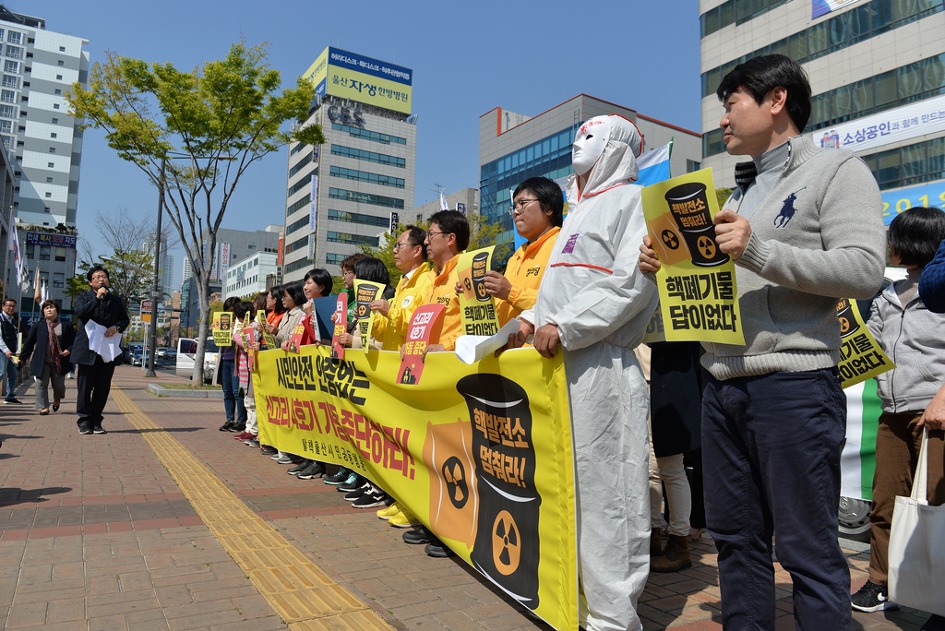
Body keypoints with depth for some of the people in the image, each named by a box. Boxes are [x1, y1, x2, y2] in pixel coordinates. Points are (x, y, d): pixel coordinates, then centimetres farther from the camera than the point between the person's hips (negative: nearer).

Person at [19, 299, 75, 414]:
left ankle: (57, 400, 36)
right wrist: (22, 358, 7)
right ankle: (43, 407, 4)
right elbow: (29, 342, 8)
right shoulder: (37, 325, 6)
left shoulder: (66, 326, 4)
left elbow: (74, 341, 7)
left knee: (59, 385, 6)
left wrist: (69, 350, -12)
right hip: (42, 361, 0)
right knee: (41, 384, -4)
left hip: (60, 361, 0)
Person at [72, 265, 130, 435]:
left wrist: (117, 327, -8)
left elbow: (125, 319, 13)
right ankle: (84, 421, 9)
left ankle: (96, 421, 13)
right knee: (85, 387, 1)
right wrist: (97, 298, -17)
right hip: (88, 349, -3)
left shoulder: (116, 300, 15)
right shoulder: (83, 297, 6)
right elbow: (79, 312, -12)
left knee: (103, 388, 5)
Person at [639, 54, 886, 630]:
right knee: (737, 538, 14)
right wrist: (668, 267, 5)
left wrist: (758, 251, -20)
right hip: (723, 386, 7)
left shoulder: (837, 170, 1)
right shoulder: (738, 193, 22)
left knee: (809, 549, 1)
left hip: (794, 387, -7)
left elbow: (864, 270, -14)